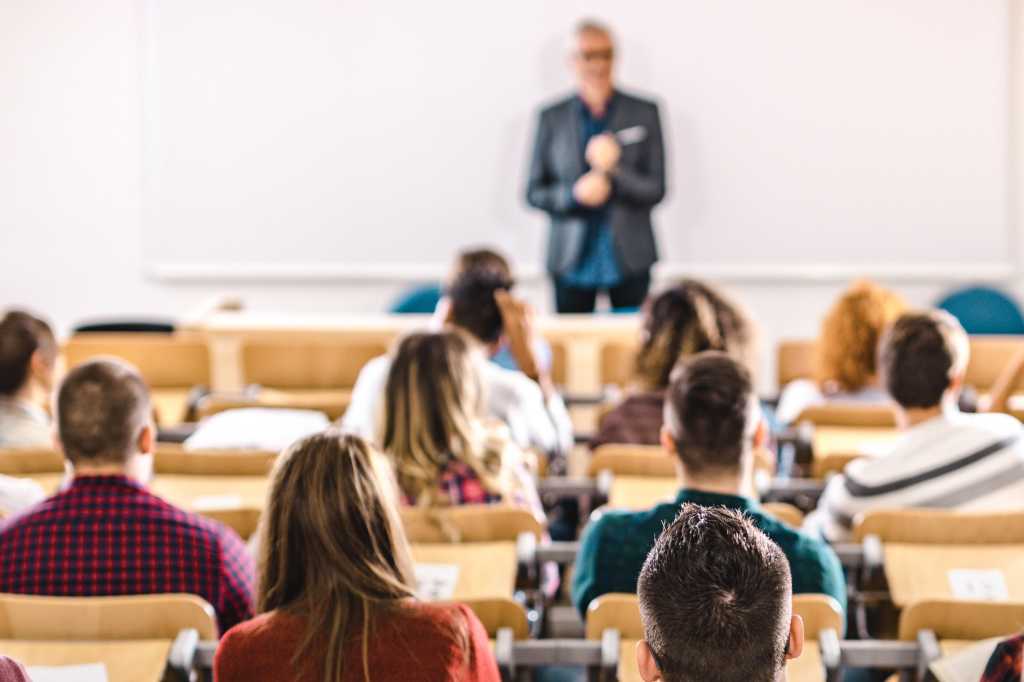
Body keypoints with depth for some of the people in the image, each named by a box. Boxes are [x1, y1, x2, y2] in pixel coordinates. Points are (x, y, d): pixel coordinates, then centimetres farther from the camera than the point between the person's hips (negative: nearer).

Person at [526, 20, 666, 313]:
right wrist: (575, 194, -13)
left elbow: (656, 189, 0)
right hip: (571, 260, 0)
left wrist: (614, 170, -17)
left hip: (629, 259, 0)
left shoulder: (644, 113, 4)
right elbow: (534, 193, 6)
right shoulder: (552, 118, 5)